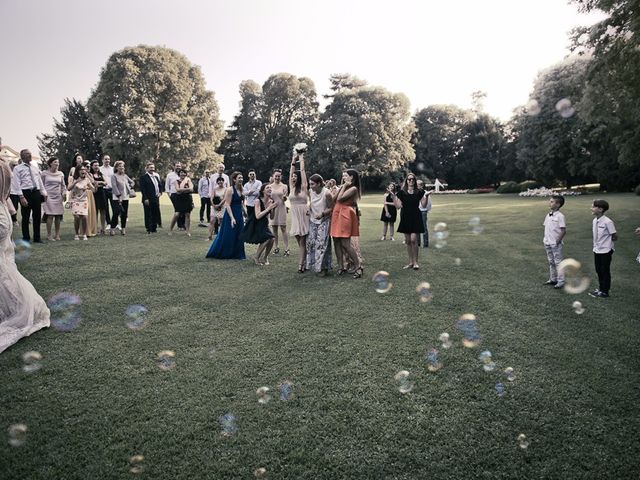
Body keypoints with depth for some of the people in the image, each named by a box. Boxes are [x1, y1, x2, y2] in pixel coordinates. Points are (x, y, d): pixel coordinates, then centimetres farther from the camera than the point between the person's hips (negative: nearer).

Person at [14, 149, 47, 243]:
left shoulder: (35, 167, 14)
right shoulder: (17, 168, -1)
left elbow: (40, 181, 15)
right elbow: (17, 184, -7)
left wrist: (44, 193, 9)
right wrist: (21, 197, -15)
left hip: (36, 192, 4)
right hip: (25, 192, -4)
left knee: (37, 216, 8)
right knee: (25, 217, 3)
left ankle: (37, 238, 18)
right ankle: (26, 238, 15)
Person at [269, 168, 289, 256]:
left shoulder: (284, 186, 1)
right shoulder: (270, 186, 7)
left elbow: (285, 199, 0)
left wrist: (284, 197, -21)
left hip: (281, 208, -3)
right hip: (272, 209, 3)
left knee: (283, 228, -5)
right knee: (274, 229, 7)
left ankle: (286, 248, -4)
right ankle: (276, 247, 17)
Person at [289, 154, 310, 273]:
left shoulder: (303, 187, -3)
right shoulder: (291, 188, 10)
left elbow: (302, 171, -3)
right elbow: (291, 172, 13)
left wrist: (301, 159, 7)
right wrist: (293, 160, 17)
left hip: (303, 216, -5)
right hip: (294, 217, 5)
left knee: (302, 242, -3)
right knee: (299, 242, 6)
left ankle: (301, 265, -4)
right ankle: (304, 263, 11)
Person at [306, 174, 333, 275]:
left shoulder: (326, 193, -16)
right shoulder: (310, 192, -1)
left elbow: (331, 208, -10)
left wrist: (322, 213, -23)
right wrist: (309, 211, -2)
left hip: (324, 221, -5)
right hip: (313, 220, 5)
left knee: (321, 243, -10)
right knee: (311, 242, 2)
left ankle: (324, 267, -2)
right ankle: (312, 264, 15)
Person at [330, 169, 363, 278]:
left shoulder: (353, 188, -7)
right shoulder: (344, 187, 18)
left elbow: (340, 198, -15)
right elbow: (334, 198, 11)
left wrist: (344, 186, -6)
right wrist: (342, 185, 13)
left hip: (345, 215, -9)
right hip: (336, 214, 9)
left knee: (345, 243, -11)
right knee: (337, 242, 6)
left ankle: (358, 266, 0)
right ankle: (341, 267, 12)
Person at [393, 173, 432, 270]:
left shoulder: (419, 192, 4)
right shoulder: (401, 192, 4)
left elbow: (423, 205, -1)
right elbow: (398, 206, -1)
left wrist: (426, 196, -14)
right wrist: (393, 196, -9)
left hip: (416, 218, -2)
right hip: (405, 218, 2)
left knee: (413, 240, -11)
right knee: (407, 241, 6)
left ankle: (415, 262, 0)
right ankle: (410, 262, 16)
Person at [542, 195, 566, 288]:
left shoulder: (560, 216, -15)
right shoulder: (548, 215, 8)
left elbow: (564, 230, -15)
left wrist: (558, 241, -15)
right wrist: (544, 238, 9)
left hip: (556, 244, -8)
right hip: (547, 243, 8)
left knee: (558, 262, 0)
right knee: (551, 262, 16)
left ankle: (561, 281, 8)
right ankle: (552, 279, 28)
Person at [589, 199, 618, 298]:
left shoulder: (607, 222, -20)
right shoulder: (595, 221, 2)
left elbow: (615, 237, -14)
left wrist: (607, 241, -1)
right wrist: (596, 245, 6)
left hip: (605, 251, -7)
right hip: (597, 250, 7)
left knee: (605, 271, 5)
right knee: (598, 270, 16)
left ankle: (604, 292, 16)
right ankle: (600, 288, 31)